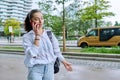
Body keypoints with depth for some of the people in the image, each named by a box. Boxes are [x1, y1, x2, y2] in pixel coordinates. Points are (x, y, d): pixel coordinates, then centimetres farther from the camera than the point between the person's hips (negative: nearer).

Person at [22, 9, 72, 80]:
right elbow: (32, 54, -20)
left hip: (49, 67, 3)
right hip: (35, 68, -3)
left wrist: (64, 62, 10)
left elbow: (56, 51, 11)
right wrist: (37, 36, -19)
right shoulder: (27, 37, -6)